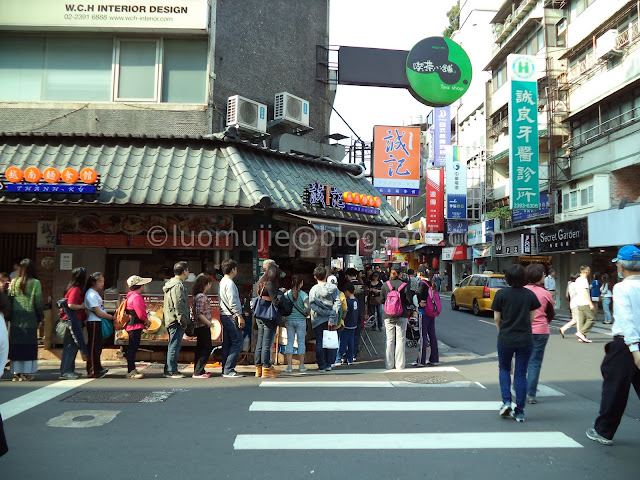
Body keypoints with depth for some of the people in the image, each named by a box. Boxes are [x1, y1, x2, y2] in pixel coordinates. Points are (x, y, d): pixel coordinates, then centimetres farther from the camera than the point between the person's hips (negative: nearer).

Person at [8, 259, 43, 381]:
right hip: (30, 317, -3)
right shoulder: (35, 283, -6)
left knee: (16, 344, 8)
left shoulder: (14, 282, 3)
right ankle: (26, 373, 4)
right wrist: (41, 317, 4)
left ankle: (16, 373, 13)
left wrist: (9, 316, 13)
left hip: (15, 316, 3)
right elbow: (38, 302, -6)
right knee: (29, 344, 3)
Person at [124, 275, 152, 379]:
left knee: (133, 348, 15)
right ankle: (131, 372, -6)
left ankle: (132, 370, 23)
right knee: (133, 348, -8)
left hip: (132, 326, 11)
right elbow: (141, 313, -20)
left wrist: (145, 321, 13)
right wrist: (147, 321, -2)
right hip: (135, 326, -11)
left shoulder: (132, 296, 18)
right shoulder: (136, 297, -17)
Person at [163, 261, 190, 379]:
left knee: (173, 346, 15)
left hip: (171, 320, 11)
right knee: (174, 346, -6)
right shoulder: (178, 286, -15)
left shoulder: (171, 284, 19)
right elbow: (178, 305, -22)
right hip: (176, 321, -11)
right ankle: (171, 371, -3)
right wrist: (183, 321, -18)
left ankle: (169, 369, 22)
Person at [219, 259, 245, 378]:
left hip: (224, 315, 10)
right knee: (237, 343, -7)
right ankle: (228, 370, -8)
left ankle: (225, 370, 15)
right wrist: (239, 316, -15)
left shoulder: (222, 282, 17)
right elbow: (233, 302, -20)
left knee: (227, 344, 11)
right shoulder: (229, 283, -14)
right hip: (231, 316, -10)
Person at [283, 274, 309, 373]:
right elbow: (308, 307, -17)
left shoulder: (286, 294, 0)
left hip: (289, 320, 2)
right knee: (301, 342, 7)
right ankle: (302, 366, 13)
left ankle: (289, 366, 5)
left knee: (289, 342, 7)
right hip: (301, 321, -2)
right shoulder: (303, 294, -8)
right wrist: (305, 315, 1)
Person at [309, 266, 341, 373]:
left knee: (319, 342, 6)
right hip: (331, 320, 2)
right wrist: (332, 316, -11)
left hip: (318, 320, -2)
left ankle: (321, 366, 7)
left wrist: (325, 312, -12)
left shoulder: (314, 289, -5)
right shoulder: (333, 288, 0)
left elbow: (312, 305, -15)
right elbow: (337, 303, -8)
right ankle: (328, 365, 16)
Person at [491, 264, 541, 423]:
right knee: (521, 374, 8)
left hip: (505, 339, -1)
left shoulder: (501, 294, -8)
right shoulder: (530, 295, -1)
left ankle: (506, 402, 6)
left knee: (504, 369, 20)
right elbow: (531, 318, 4)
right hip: (525, 339, 2)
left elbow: (497, 318, -3)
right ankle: (519, 412, 10)